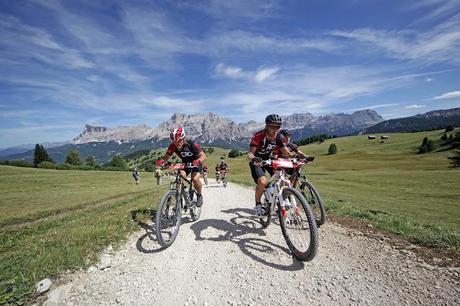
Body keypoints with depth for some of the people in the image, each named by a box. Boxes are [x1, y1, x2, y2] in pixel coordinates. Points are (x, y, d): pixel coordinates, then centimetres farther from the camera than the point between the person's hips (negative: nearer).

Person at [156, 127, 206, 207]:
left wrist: (198, 161, -55)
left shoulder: (192, 144, -31)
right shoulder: (172, 146, -22)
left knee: (195, 179, -25)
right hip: (185, 163, 4)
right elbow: (167, 156, -18)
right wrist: (161, 161, -41)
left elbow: (203, 155, -33)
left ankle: (199, 195, 4)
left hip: (195, 162, -3)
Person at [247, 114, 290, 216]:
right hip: (257, 161, -5)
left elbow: (285, 152, -11)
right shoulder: (258, 136, -30)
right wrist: (253, 159, -62)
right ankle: (258, 204, -1)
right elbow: (250, 153, -39)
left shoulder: (279, 137, -14)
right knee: (262, 182, -27)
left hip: (269, 159, 5)